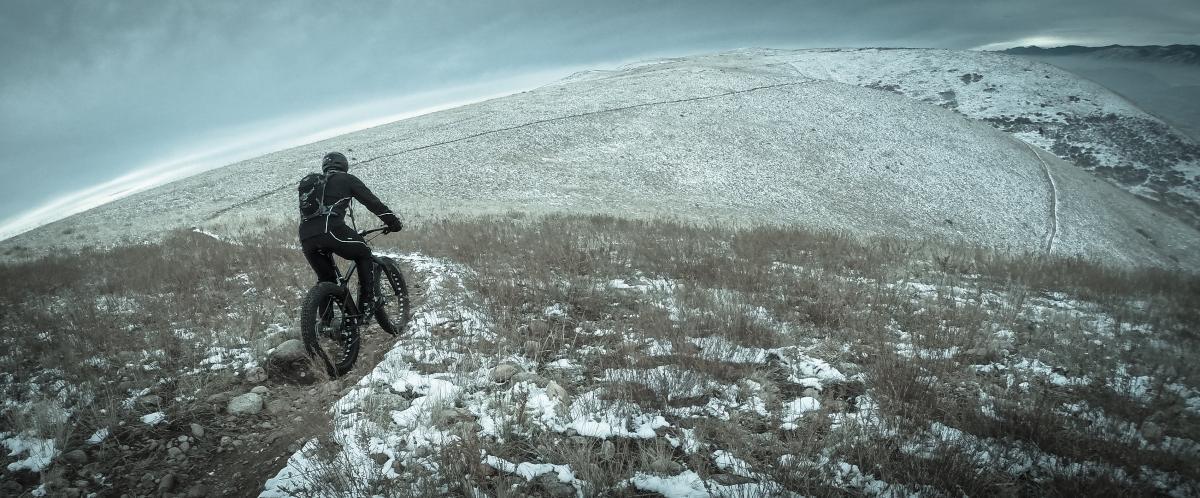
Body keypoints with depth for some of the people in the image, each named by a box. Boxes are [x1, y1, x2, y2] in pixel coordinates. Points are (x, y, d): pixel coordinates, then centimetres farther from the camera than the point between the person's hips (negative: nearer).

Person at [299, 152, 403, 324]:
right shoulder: (346, 179, 16)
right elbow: (372, 202, 11)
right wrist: (394, 222, 18)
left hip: (306, 238, 5)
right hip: (331, 231, -5)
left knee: (326, 279, 24)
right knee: (364, 254, 19)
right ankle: (365, 308, 11)